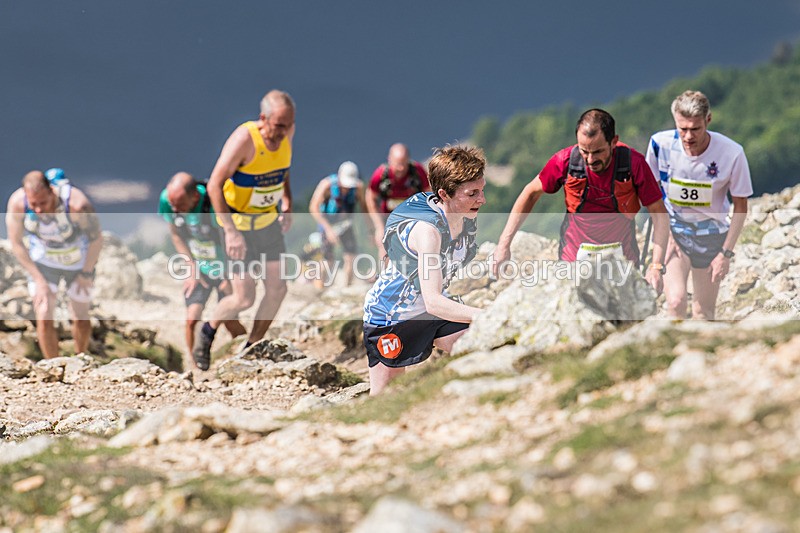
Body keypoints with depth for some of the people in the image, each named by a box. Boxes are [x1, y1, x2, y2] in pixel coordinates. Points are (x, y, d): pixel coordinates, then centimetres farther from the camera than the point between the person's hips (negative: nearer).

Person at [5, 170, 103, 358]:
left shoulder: (76, 204, -39)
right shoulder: (17, 203, -31)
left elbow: (96, 238, -20)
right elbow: (16, 244, -15)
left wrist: (86, 273, -9)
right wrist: (38, 279, -15)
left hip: (78, 261, -1)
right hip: (42, 261, 1)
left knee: (81, 320, 10)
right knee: (44, 319, -9)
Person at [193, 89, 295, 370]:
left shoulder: (287, 133, -7)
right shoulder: (244, 139, -27)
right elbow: (214, 185, -26)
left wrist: (287, 202, 5)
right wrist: (230, 232, -30)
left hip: (268, 221, 6)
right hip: (238, 223, -6)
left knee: (277, 289, 1)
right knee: (244, 299, -8)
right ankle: (207, 332, 21)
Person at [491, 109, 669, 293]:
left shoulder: (633, 163, -15)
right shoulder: (565, 160, -12)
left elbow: (659, 214, -9)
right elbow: (531, 193, 4)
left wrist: (656, 267, -20)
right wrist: (504, 244, -1)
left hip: (621, 257, 0)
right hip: (574, 258, 0)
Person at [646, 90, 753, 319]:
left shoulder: (731, 153, -20)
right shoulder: (660, 143, -17)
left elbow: (740, 206, -7)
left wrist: (726, 253, -9)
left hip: (711, 235, 0)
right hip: (672, 230, 0)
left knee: (704, 313, 8)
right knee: (676, 300, -21)